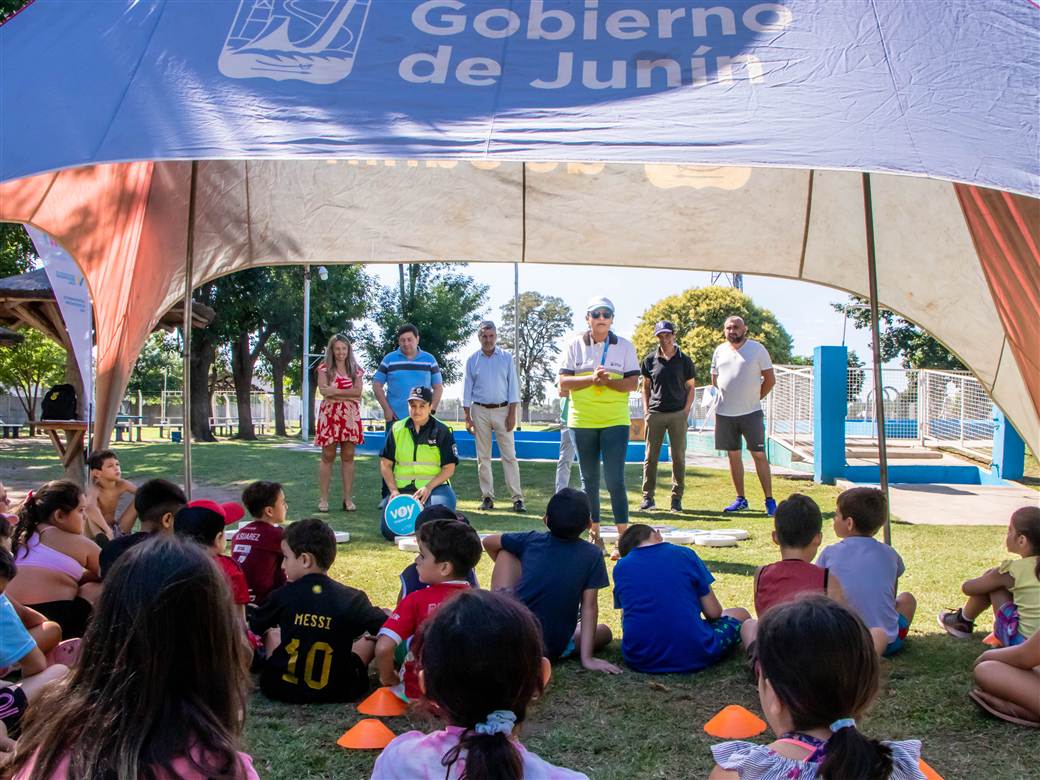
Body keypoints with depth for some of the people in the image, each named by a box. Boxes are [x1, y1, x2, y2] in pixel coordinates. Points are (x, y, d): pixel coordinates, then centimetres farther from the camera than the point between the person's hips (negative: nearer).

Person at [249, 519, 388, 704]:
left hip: (282, 688, 1)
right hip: (337, 692, -1)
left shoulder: (282, 596, -7)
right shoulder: (352, 599, -10)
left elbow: (252, 628, 10)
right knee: (372, 636, 16)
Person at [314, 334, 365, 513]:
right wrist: (348, 395, -10)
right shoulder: (325, 368, 5)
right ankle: (323, 499, 3)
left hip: (350, 416, 2)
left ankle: (348, 498, 5)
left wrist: (336, 391, -11)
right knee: (328, 456, -1)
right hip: (330, 415, -2)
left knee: (348, 456, 2)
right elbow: (325, 391, -8)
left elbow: (358, 391, -2)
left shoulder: (355, 370, 12)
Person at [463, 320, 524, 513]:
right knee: (483, 457, 3)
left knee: (509, 455, -4)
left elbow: (513, 386, 3)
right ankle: (487, 497, 9)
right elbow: (467, 389, 8)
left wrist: (512, 414, -6)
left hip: (502, 410, -1)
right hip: (480, 411, 1)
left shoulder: (506, 358, 4)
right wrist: (467, 417, 1)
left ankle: (517, 497, -5)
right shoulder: (472, 360, 6)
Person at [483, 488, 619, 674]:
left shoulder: (532, 540, 3)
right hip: (551, 650, -2)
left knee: (506, 552, 18)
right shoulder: (592, 555, -4)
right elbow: (589, 607, -6)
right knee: (604, 632, 27)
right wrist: (587, 658, -5)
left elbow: (488, 542, 20)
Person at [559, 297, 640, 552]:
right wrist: (591, 379, -16)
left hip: (615, 421, -2)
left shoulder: (625, 346, 4)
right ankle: (594, 534, 20)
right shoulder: (575, 345, 6)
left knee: (615, 480, -9)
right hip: (582, 421, 2)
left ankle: (623, 535, -2)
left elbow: (633, 383, -2)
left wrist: (608, 381, -19)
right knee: (589, 480, 9)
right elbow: (564, 382, -1)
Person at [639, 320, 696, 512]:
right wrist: (646, 410, 4)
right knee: (651, 456, 2)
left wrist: (686, 410, -3)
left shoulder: (684, 360, 3)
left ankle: (677, 498, 9)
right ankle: (648, 497, 8)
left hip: (678, 414, -1)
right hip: (655, 413, 1)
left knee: (678, 457, 3)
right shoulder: (650, 360, 6)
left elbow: (691, 387, 8)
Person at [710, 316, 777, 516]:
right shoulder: (719, 351, 10)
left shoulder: (757, 349, -1)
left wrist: (754, 399, 1)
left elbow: (770, 379, 0)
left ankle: (770, 500, 0)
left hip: (751, 412, -4)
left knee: (759, 455, -4)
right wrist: (719, 402, 11)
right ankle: (740, 499, 18)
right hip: (724, 413, 4)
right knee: (733, 455, 9)